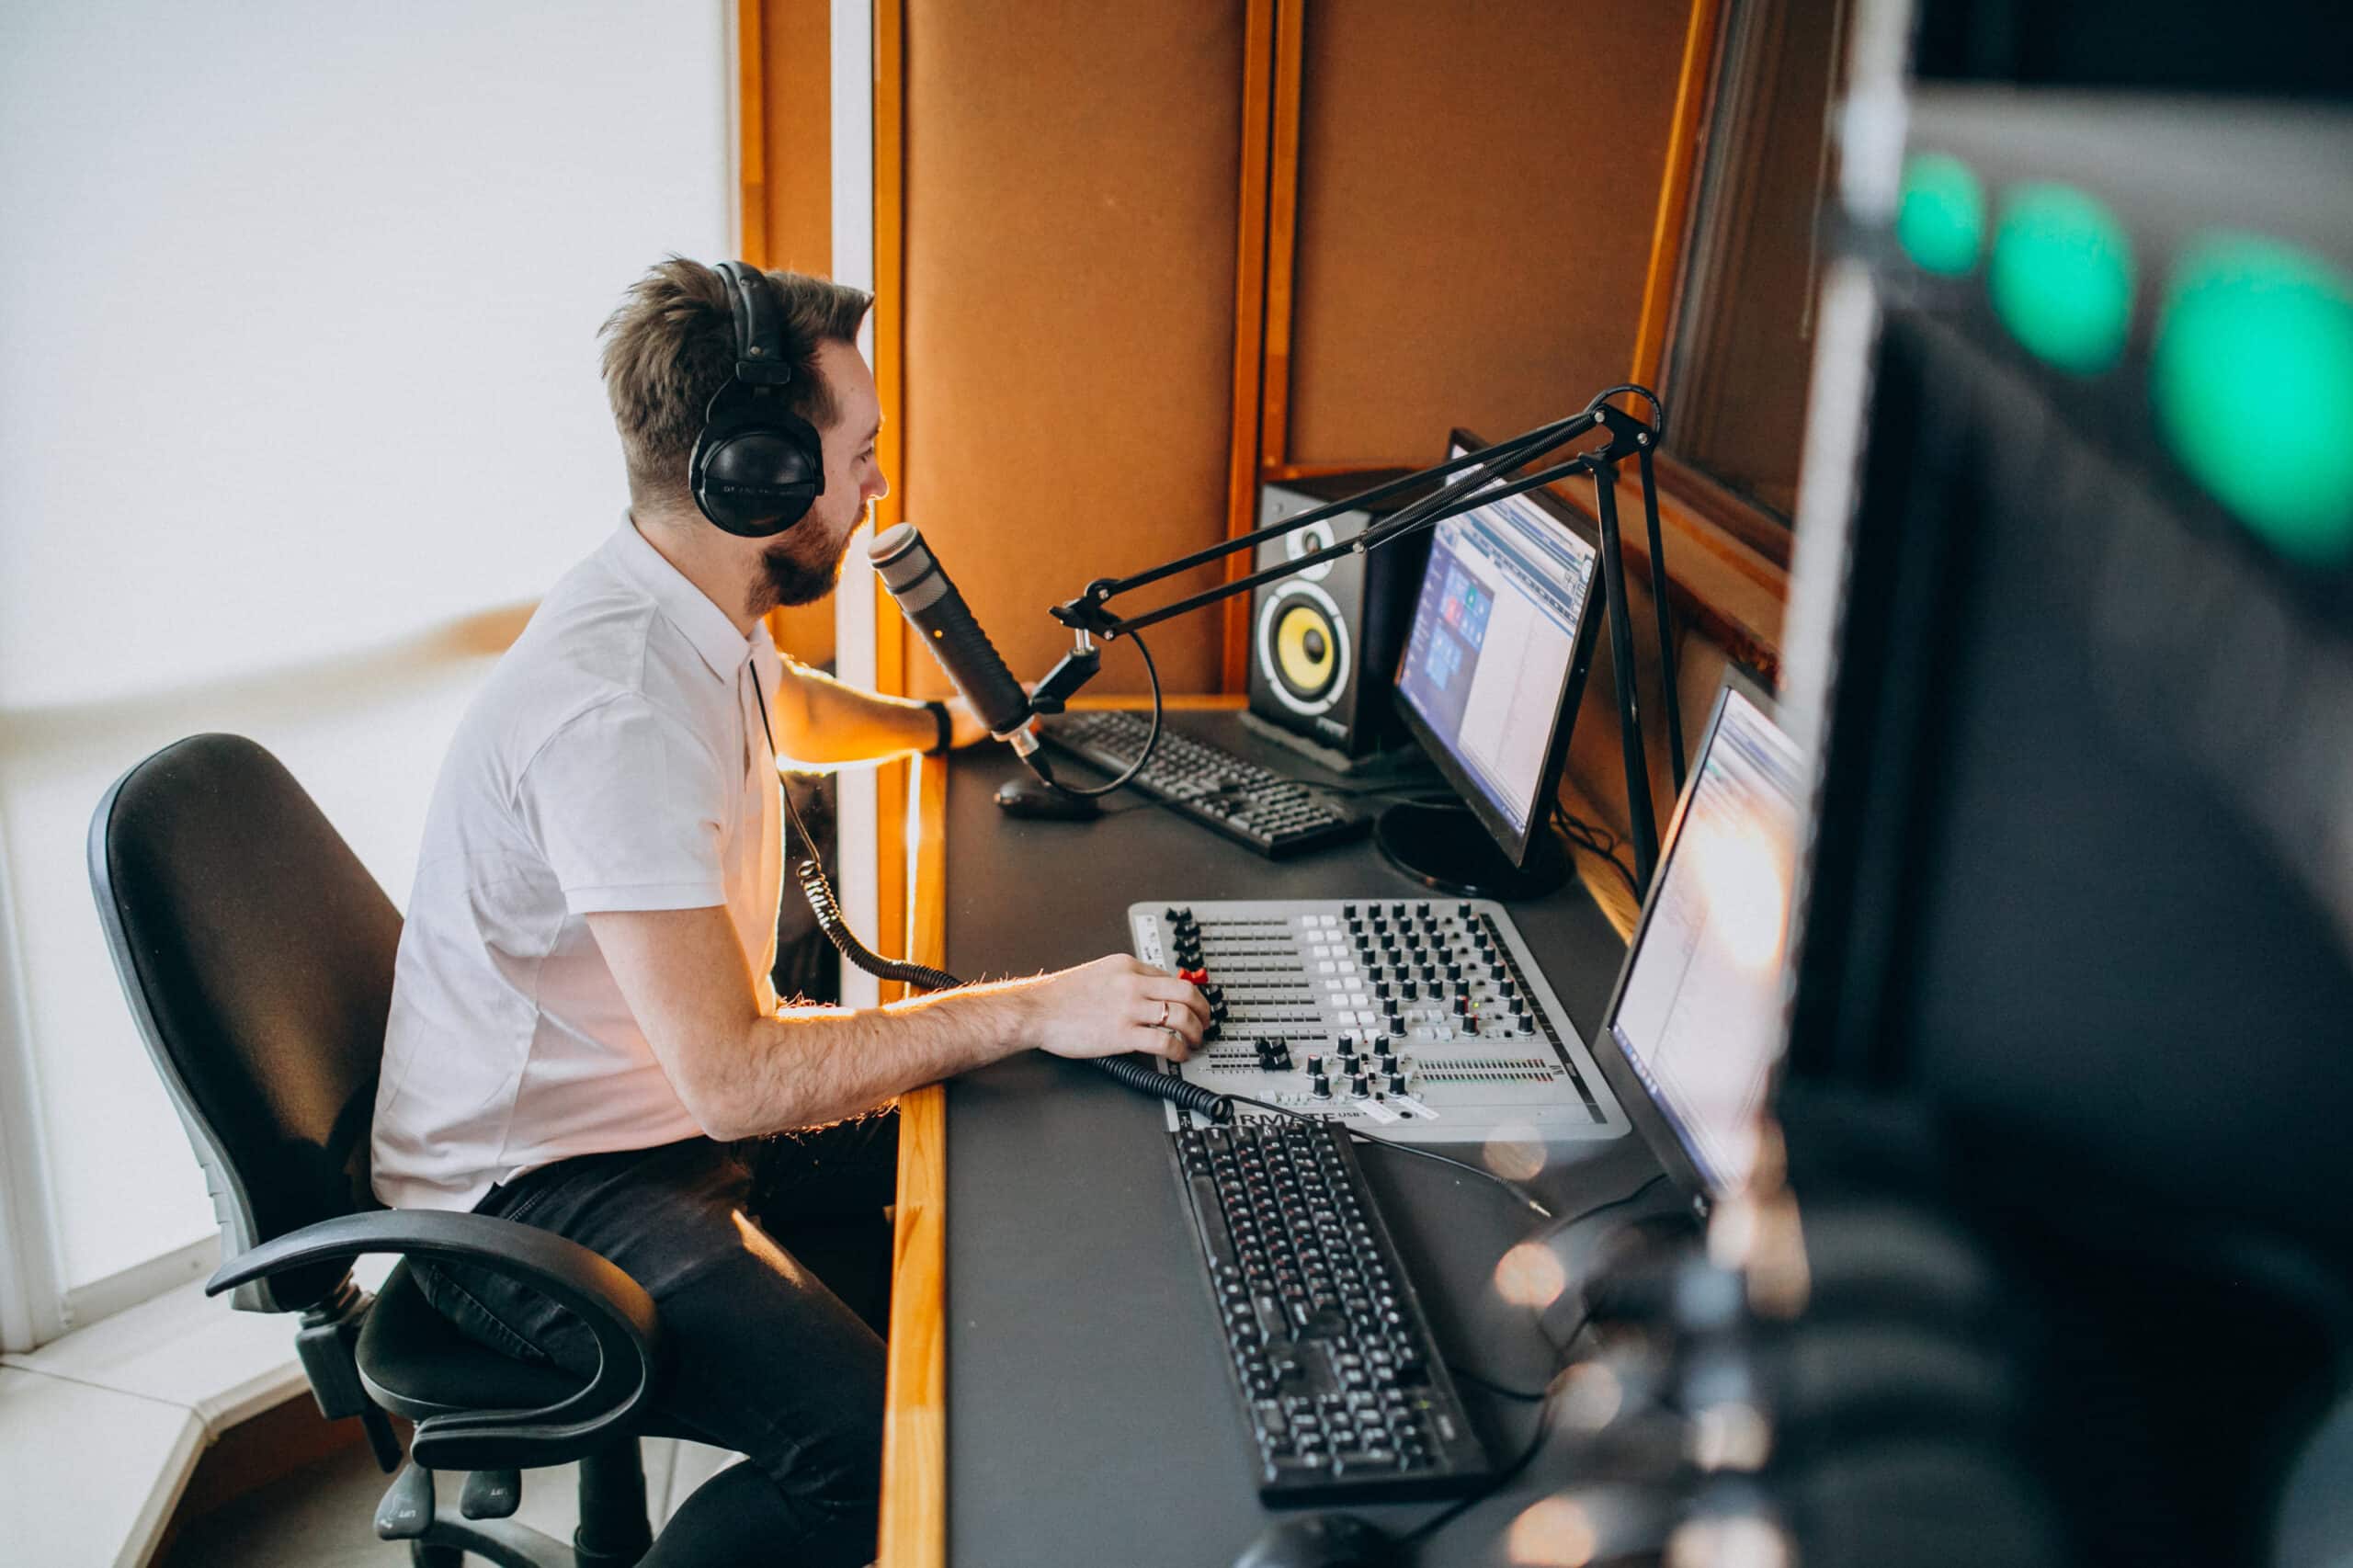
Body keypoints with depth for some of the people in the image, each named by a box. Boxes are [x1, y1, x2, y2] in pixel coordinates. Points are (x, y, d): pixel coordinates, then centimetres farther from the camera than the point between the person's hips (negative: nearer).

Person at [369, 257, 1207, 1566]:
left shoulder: (700, 619, 2)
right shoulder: (614, 709, -31)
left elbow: (785, 705, 30)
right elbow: (732, 1078, -33)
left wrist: (939, 723, 41)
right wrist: (1031, 1009, -29)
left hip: (683, 1104, 10)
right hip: (533, 1195, -10)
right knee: (892, 1444, -26)